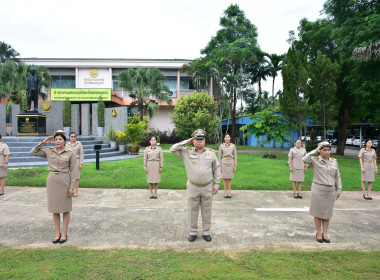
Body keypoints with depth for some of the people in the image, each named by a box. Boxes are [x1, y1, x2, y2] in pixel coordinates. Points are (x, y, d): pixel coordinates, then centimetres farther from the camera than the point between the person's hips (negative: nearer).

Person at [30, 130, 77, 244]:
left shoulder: (70, 153, -5)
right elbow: (33, 152, 4)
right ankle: (57, 234, 22)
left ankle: (64, 234, 18)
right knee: (55, 208, 9)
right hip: (52, 181, 3)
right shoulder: (49, 151, 5)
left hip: (65, 181, -3)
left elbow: (73, 171, -5)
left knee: (65, 208, 5)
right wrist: (43, 143, -2)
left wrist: (72, 187, -9)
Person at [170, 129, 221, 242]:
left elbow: (216, 169, 5)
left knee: (206, 211, 11)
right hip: (193, 187, 0)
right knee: (192, 211, 9)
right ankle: (193, 232, 24)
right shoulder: (187, 152, -1)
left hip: (207, 188, 1)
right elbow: (173, 149, -10)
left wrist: (216, 184, 1)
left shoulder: (211, 153, 1)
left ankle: (206, 232, 25)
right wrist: (187, 142, -10)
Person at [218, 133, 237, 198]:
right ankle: (225, 192, 12)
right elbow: (219, 156, 3)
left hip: (231, 162, 0)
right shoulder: (221, 146, 0)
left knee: (229, 178, 5)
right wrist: (219, 166, -1)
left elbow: (235, 156, 3)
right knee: (224, 178, 3)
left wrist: (235, 165, -2)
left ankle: (229, 192, 13)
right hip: (224, 162, 0)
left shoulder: (233, 146, 2)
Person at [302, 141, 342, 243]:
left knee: (327, 213, 11)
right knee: (318, 212, 6)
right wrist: (315, 151, -18)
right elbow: (305, 159, -27)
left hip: (330, 191, 4)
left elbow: (337, 177, 11)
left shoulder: (334, 162, 6)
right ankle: (318, 233, 19)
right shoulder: (315, 160, -7)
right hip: (318, 190, -4)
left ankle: (325, 233, 23)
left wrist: (339, 190, 9)